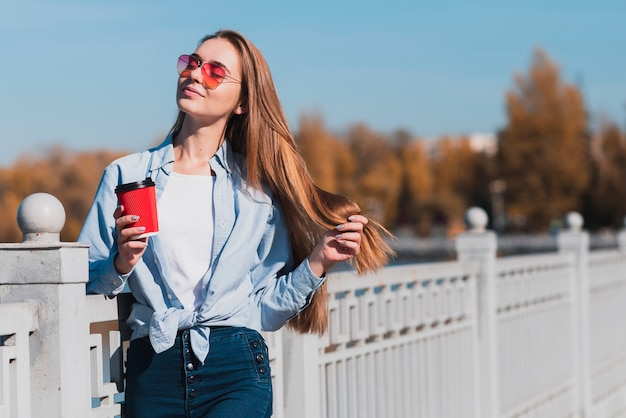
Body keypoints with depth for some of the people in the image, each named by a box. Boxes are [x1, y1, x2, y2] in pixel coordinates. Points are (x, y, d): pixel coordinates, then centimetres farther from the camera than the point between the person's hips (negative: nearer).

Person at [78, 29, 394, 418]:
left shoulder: (258, 187, 8)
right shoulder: (126, 175, 8)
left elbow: (266, 310, 7)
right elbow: (83, 284, 4)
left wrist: (318, 262, -5)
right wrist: (120, 265, -14)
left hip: (236, 371, 0)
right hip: (151, 369, 1)